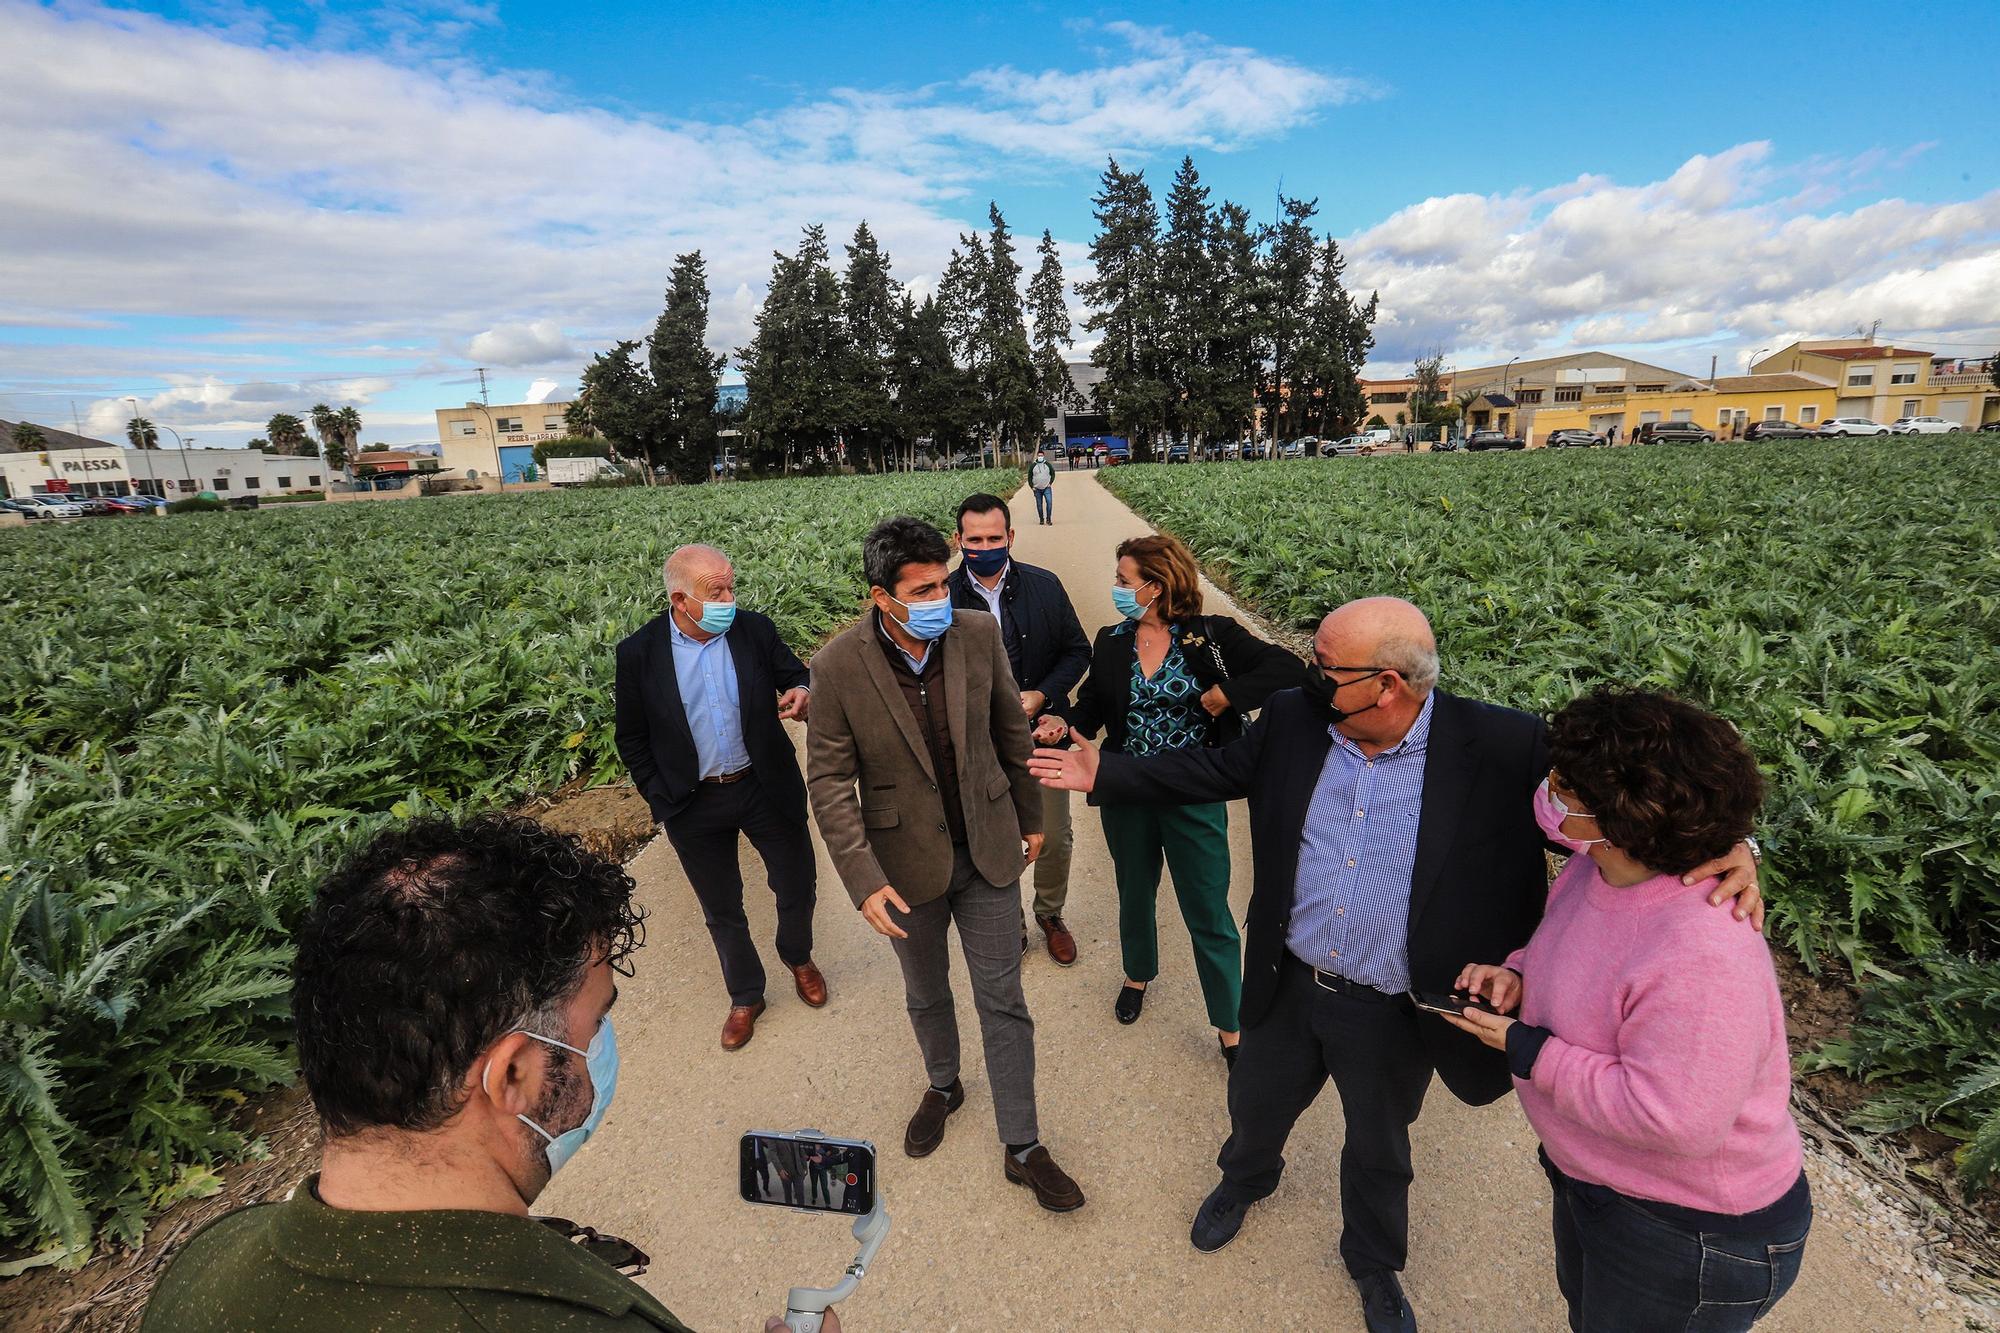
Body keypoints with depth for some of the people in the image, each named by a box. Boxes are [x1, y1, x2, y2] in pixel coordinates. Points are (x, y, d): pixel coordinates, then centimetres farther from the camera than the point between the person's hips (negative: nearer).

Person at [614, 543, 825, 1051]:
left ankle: (798, 957, 49)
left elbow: (796, 675, 1)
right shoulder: (639, 653, -11)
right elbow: (632, 738, -1)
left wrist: (802, 691, -24)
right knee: (721, 910, 17)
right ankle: (745, 996, 42)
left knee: (798, 886, 16)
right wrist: (661, 800, -4)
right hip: (696, 805, 0)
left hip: (766, 787, 1)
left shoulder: (756, 629, -10)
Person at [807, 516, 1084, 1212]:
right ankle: (942, 1087, 53)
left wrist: (1030, 816, 10)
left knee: (1003, 1000, 11)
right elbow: (830, 782, -13)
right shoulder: (838, 667, -19)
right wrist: (864, 882, -19)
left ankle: (1022, 1147, 31)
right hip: (908, 861, 0)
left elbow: (1011, 730, 1)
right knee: (925, 996, 23)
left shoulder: (979, 633, -13)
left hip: (987, 849, 1)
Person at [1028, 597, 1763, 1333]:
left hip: (1394, 1020, -2)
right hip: (1290, 988, 3)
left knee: (1379, 1151, 26)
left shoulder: (1501, 746, -23)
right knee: (1256, 1106, 28)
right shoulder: (1292, 719, -13)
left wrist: (1722, 844, -33)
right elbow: (1215, 771, 0)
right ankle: (1245, 1179, 65)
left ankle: (1373, 1263, 59)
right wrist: (1106, 773, -1)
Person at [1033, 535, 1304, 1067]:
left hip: (1194, 799, -3)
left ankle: (1230, 1028, 27)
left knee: (1209, 915, 7)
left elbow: (1288, 669, -15)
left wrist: (1226, 694, -23)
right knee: (1135, 895, 23)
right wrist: (1065, 721, -15)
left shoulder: (1211, 636, -12)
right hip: (1127, 797, 4)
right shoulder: (1111, 642, -1)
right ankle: (1138, 975, 51)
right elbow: (1093, 704, 4)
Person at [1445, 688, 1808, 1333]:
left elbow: (1672, 1119, -35)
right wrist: (1519, 977, -13)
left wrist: (1527, 1050, -28)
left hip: (1692, 1234, -7)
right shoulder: (1596, 868, -12)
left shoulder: (1701, 957, -39)